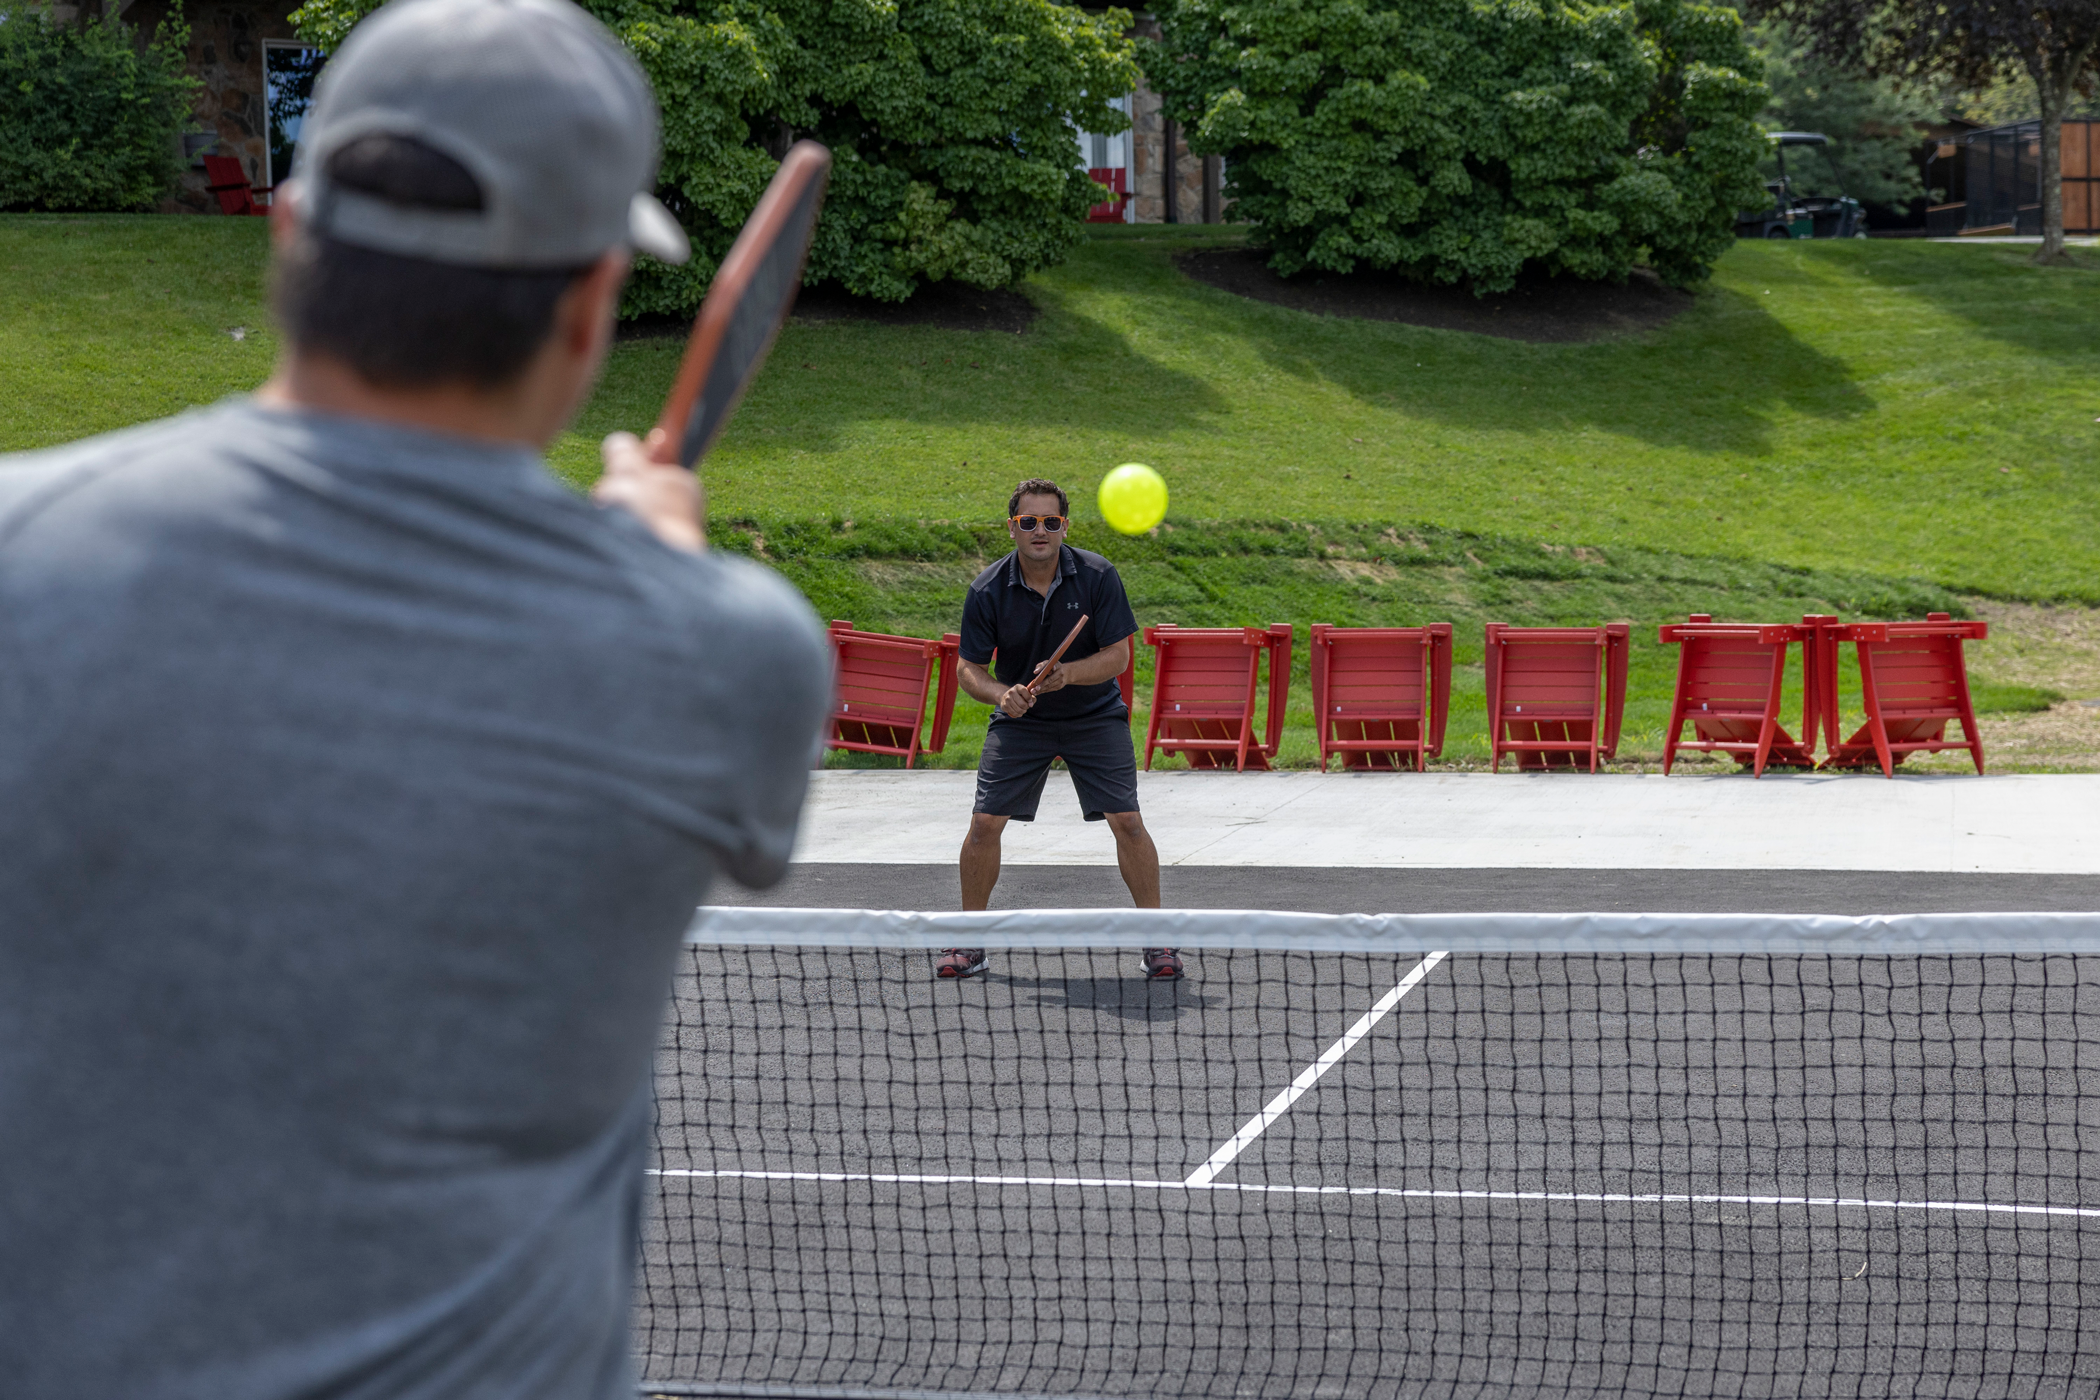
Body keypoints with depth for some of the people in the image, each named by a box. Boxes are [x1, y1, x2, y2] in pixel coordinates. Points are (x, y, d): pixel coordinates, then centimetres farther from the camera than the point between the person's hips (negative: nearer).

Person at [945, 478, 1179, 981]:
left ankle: (1156, 939, 2)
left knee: (1127, 821, -11)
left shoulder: (1097, 576, -16)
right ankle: (970, 941, 8)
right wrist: (1000, 693, -26)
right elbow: (971, 667, -5)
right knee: (984, 822, -8)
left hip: (1095, 715, -1)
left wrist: (1067, 672, -31)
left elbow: (1117, 655, -14)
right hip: (1020, 719, 1)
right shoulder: (987, 591, -14)